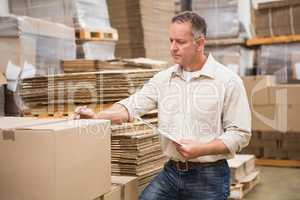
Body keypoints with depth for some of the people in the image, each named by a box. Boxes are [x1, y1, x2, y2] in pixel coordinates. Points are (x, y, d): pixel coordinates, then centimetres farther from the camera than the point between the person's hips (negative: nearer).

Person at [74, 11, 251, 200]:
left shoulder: (228, 81, -9)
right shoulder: (163, 78, 4)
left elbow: (240, 134, -10)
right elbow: (132, 106, -2)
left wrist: (201, 149, -20)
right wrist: (97, 116, -18)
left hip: (209, 177, -3)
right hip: (170, 172, 4)